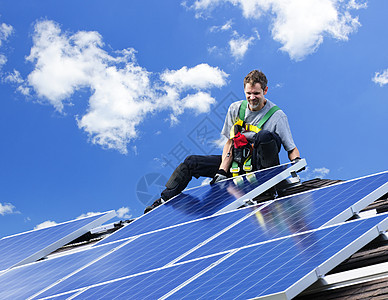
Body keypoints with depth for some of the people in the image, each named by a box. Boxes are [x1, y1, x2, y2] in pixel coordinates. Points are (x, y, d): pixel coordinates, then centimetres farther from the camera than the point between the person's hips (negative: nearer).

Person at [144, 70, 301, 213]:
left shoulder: (277, 116, -11)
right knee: (191, 162, -2)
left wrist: (296, 161, -32)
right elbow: (230, 142, 3)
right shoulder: (235, 109, 2)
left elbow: (292, 149, -8)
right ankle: (164, 200, 5)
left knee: (264, 135, -35)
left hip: (259, 164, -5)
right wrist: (222, 171, -11)